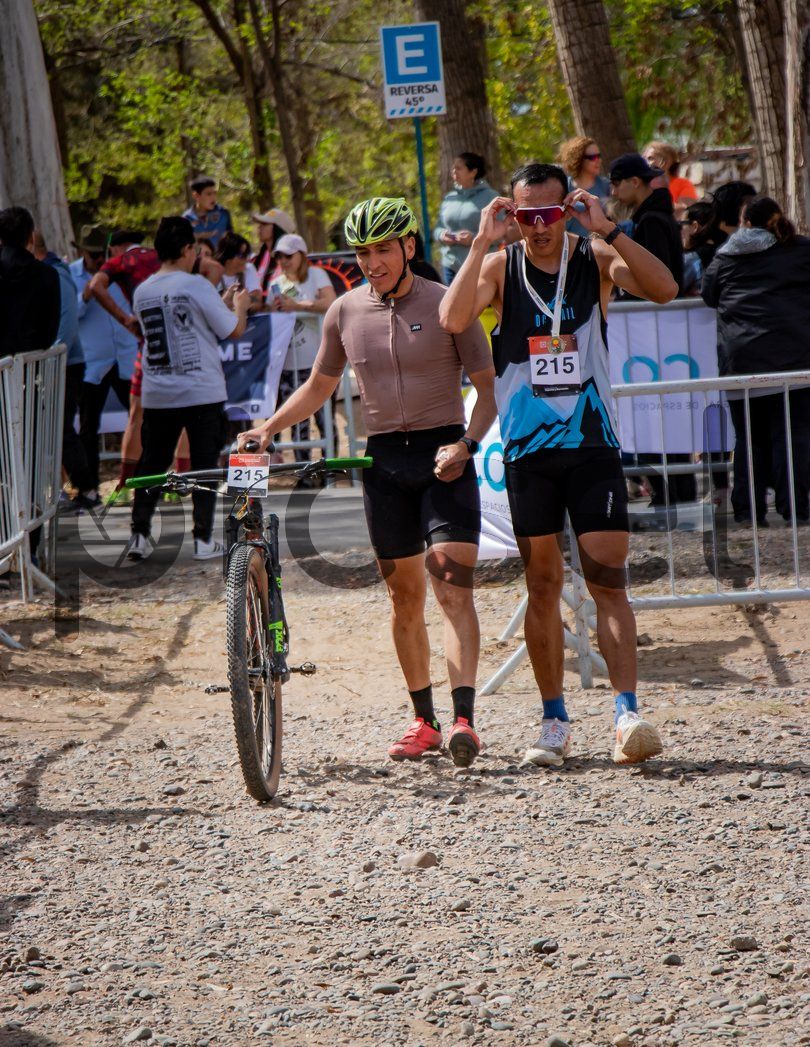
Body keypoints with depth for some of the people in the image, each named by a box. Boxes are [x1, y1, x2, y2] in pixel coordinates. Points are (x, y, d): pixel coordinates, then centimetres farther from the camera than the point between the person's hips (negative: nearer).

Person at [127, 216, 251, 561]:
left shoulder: (142, 292, 6)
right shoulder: (196, 286, -11)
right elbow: (233, 330, -7)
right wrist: (240, 306, 16)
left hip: (157, 396, 4)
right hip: (201, 392, -4)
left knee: (151, 463, 11)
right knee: (204, 464, 4)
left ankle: (139, 533, 3)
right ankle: (203, 539, 3)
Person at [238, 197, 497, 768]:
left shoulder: (447, 304, -5)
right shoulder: (345, 311, 6)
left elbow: (489, 387, -3)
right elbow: (319, 386, 19)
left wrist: (465, 444, -18)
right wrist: (267, 429, 6)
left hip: (444, 457, -4)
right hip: (384, 459, 4)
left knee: (453, 585, -15)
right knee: (404, 593, 8)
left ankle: (465, 719, -22)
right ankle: (424, 721, 17)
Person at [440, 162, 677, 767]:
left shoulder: (595, 258, -1)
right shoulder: (500, 266, 1)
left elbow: (663, 290, -17)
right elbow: (453, 319, -17)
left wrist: (608, 229, -22)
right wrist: (484, 242, -20)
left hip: (593, 444, -1)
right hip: (528, 446, 1)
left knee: (608, 580, -8)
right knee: (542, 588, 6)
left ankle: (628, 712, -13)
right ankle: (555, 722, 12)